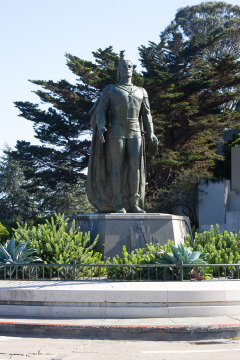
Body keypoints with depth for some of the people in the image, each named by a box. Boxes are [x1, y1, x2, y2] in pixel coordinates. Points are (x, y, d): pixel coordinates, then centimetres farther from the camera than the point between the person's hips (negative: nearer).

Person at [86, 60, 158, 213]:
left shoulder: (141, 92, 18)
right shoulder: (110, 89, 8)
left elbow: (146, 115, 17)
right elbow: (101, 111, 0)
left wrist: (151, 135, 5)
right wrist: (101, 127, -20)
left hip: (135, 133, 3)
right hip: (117, 131, -3)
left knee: (135, 166, -5)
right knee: (117, 166, -7)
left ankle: (133, 204, -2)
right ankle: (118, 205, -7)